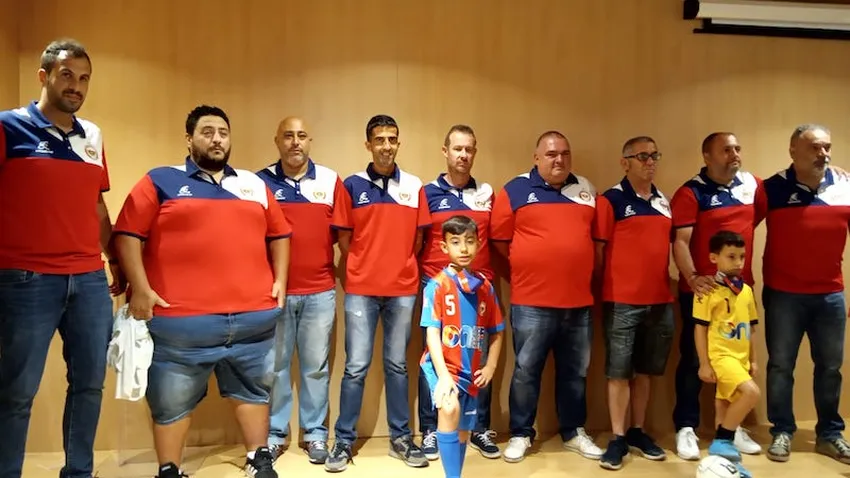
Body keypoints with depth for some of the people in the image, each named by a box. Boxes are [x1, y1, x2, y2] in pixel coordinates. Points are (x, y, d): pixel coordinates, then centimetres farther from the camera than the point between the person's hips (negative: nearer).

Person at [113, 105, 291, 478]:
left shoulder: (254, 185, 14)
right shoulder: (161, 181, 3)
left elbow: (279, 234, 18)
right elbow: (128, 234, -3)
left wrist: (279, 280, 8)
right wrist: (140, 289, -10)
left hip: (253, 316, 4)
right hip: (180, 319, -3)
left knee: (254, 390, 15)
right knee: (172, 401, 9)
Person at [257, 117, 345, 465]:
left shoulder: (330, 181, 3)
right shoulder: (260, 182, 2)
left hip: (320, 290, 0)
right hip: (273, 290, 0)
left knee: (316, 365, 9)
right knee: (274, 365, 10)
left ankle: (316, 432, 23)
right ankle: (274, 432, 25)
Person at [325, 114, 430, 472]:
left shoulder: (414, 187, 4)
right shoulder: (352, 185, -1)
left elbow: (418, 239, 9)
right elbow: (344, 240, 4)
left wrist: (399, 268, 9)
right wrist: (361, 272, 8)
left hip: (403, 289, 2)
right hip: (360, 289, -1)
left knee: (397, 365, 12)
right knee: (356, 367, 2)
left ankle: (400, 438, 23)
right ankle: (344, 441, 15)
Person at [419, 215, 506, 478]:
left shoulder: (485, 286, 3)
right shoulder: (438, 285, -10)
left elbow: (496, 332, 12)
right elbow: (432, 333, -15)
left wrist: (490, 367, 2)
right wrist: (443, 375, -23)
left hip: (471, 370, 5)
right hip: (442, 365, -5)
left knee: (463, 432, 14)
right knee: (450, 407, -31)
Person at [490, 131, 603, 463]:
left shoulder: (586, 190, 12)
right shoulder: (515, 190, -1)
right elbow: (499, 238, 0)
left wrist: (579, 269, 10)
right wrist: (529, 265, 5)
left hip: (579, 302, 4)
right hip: (531, 302, -4)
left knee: (575, 371, 15)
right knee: (526, 370, 5)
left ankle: (574, 432, 31)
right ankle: (521, 434, 20)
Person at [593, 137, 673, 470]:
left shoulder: (665, 202, 12)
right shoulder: (610, 200, -6)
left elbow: (667, 245, 18)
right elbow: (599, 248, -6)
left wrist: (677, 280, 13)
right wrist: (605, 287, -2)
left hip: (660, 300, 5)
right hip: (622, 301, -5)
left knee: (645, 370, 14)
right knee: (619, 371, 1)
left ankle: (638, 431, 27)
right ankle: (618, 438, 11)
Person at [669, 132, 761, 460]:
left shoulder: (751, 185, 6)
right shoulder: (691, 193, -9)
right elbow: (680, 241, -17)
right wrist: (692, 277, -29)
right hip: (701, 289, -5)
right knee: (693, 359, 4)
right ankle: (686, 428, 13)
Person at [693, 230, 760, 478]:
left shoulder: (747, 290, 9)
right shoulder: (708, 290, -10)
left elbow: (750, 328, 17)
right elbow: (699, 329, -10)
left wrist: (753, 359, 16)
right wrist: (704, 364, -11)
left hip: (741, 357, 7)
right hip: (721, 355, -7)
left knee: (725, 404, 14)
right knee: (751, 392, -23)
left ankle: (724, 452, 25)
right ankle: (722, 442, -9)